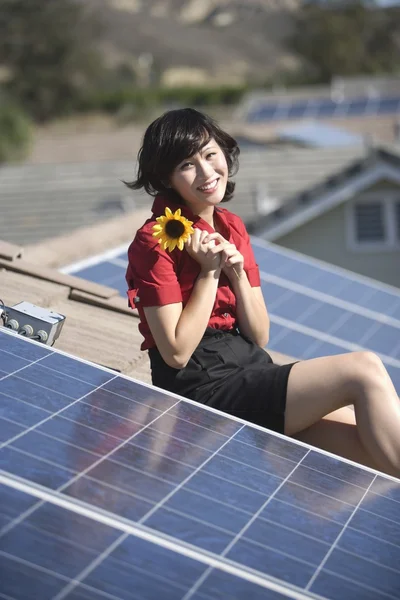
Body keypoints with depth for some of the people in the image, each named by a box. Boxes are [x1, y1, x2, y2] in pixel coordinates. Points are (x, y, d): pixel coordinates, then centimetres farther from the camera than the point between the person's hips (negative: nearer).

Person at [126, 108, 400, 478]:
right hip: (202, 391, -6)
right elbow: (177, 353, -13)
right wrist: (209, 272, -13)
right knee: (365, 371, -17)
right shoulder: (156, 242, -9)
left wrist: (237, 272, -6)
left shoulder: (231, 227, 11)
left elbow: (259, 337, 9)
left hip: (251, 370, 7)